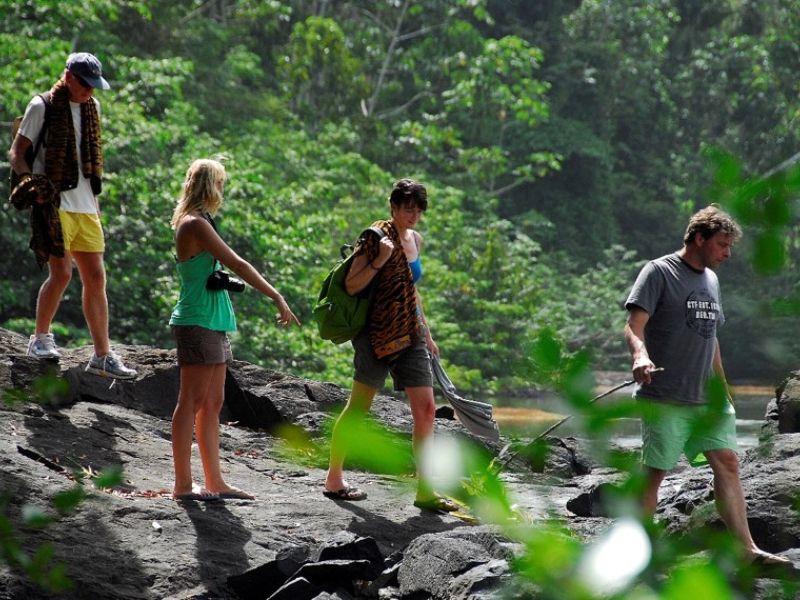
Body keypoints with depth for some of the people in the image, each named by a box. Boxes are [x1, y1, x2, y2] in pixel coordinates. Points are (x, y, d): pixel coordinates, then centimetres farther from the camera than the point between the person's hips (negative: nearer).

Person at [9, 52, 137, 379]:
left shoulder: (92, 107, 16)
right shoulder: (42, 106, -3)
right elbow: (16, 152, -3)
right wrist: (31, 184, -19)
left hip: (85, 205, 6)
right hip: (54, 203, -6)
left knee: (96, 278, 3)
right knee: (61, 273, -14)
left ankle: (102, 356, 6)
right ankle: (40, 339, 6)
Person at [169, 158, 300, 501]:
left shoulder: (196, 223, 18)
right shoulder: (195, 224, -14)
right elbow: (236, 264, -17)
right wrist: (277, 298, -16)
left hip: (213, 324, 10)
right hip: (198, 322, -10)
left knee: (213, 403, 10)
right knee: (192, 402, -8)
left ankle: (214, 483, 14)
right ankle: (183, 485, -7)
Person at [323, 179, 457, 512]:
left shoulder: (415, 240, 14)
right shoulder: (377, 236, -10)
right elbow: (351, 286, -13)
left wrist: (427, 333, 25)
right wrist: (378, 262, -26)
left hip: (411, 336, 8)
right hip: (379, 332, -7)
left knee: (426, 409, 1)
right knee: (358, 406, -1)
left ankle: (425, 490, 3)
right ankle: (334, 480, 11)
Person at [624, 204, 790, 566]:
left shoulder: (710, 279, 18)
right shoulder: (659, 272, -6)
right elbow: (634, 326, -15)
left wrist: (723, 390, 25)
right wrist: (640, 355, -35)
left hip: (708, 398, 7)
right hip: (665, 399, -7)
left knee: (727, 463, -3)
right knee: (654, 472, -2)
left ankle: (746, 550, -5)